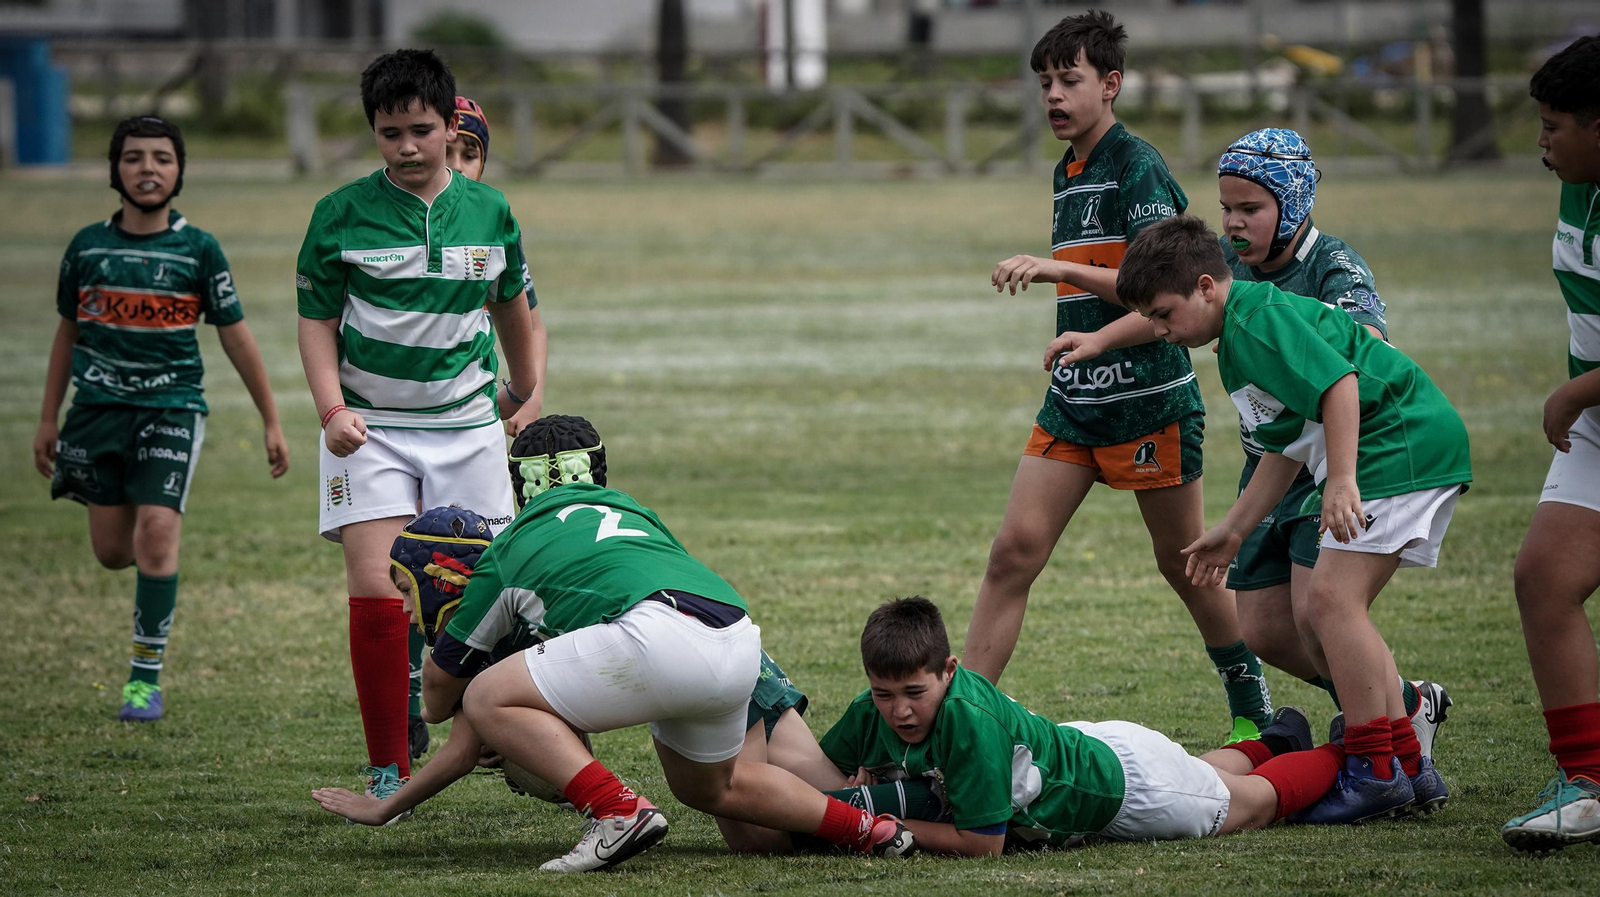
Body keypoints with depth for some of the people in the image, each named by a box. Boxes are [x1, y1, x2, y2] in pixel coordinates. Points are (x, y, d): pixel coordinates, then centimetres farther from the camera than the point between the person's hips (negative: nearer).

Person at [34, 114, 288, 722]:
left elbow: (236, 336, 3)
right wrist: (48, 419, 16)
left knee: (156, 533, -17)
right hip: (99, 405, 3)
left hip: (172, 405, -3)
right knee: (112, 550, 2)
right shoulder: (88, 246, 4)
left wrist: (271, 422, 5)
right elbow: (68, 331, 15)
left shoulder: (198, 249, -3)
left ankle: (146, 675, -8)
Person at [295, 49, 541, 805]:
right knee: (375, 588, -13)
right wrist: (333, 409, -12)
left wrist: (524, 392, 33)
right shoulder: (342, 214, -3)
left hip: (466, 425, 2)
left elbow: (510, 303, 21)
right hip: (371, 428, -2)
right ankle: (388, 770, -6)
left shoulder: (488, 211, 5)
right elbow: (316, 319, 2)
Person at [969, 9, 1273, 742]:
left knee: (1183, 563, 6)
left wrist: (1057, 268, -23)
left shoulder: (1137, 168, -12)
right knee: (1014, 551, -4)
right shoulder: (1067, 174, 14)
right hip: (1074, 399, 7)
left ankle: (1253, 708, 25)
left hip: (1148, 398, -7)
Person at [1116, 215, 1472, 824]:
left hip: (1400, 444, -11)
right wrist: (1232, 532, 29)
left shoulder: (1259, 318, -13)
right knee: (1315, 612, 10)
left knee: (1333, 595, -17)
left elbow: (1339, 381, -25)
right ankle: (1407, 765, 13)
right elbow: (1285, 448, 27)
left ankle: (1376, 771, -17)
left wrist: (1342, 479, -31)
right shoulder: (1238, 341, 20)